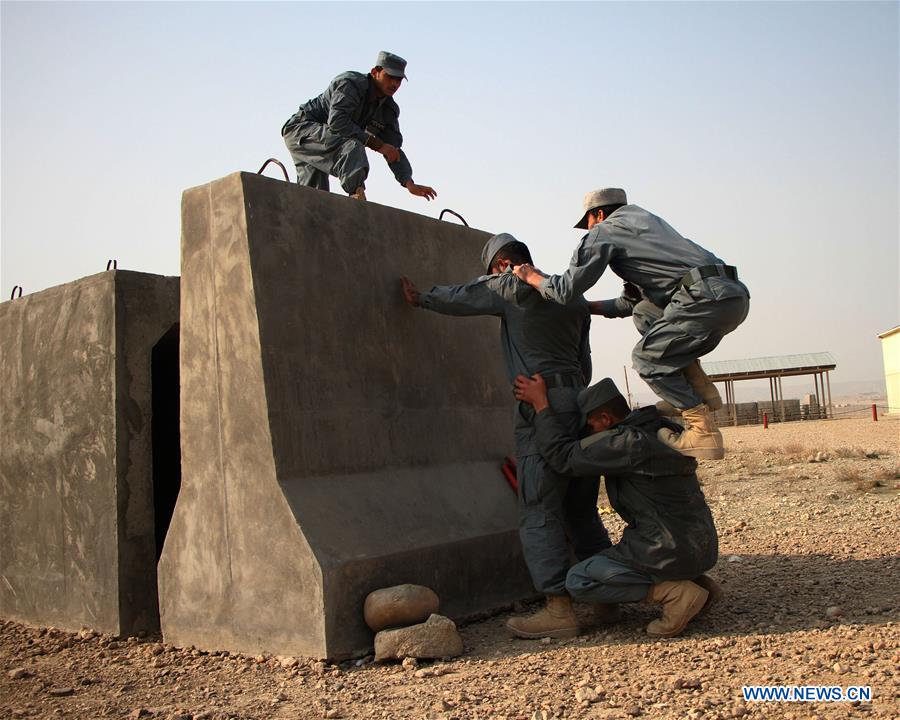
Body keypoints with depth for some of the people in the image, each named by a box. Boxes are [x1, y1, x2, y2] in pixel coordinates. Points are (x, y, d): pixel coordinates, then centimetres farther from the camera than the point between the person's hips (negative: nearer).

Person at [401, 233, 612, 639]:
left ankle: (559, 608, -7)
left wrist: (420, 298, 25)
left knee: (539, 513, -5)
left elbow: (458, 298, 8)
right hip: (580, 403, 8)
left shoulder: (512, 286, 0)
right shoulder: (574, 299, 21)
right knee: (582, 511, 13)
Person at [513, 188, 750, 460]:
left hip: (707, 298, -9)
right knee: (645, 313, 24)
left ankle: (704, 432, -3)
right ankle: (700, 388, 15)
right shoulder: (647, 219, 34)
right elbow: (629, 303, 39)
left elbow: (566, 289, 0)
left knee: (647, 356, 3)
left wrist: (531, 276, 18)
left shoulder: (604, 231, 8)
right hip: (736, 296, 9)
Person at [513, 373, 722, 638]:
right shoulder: (658, 432, 11)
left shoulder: (629, 442, -19)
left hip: (672, 553, -9)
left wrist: (540, 404, -8)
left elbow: (563, 456, -17)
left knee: (578, 581, 0)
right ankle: (697, 583, 13)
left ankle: (676, 592, -9)